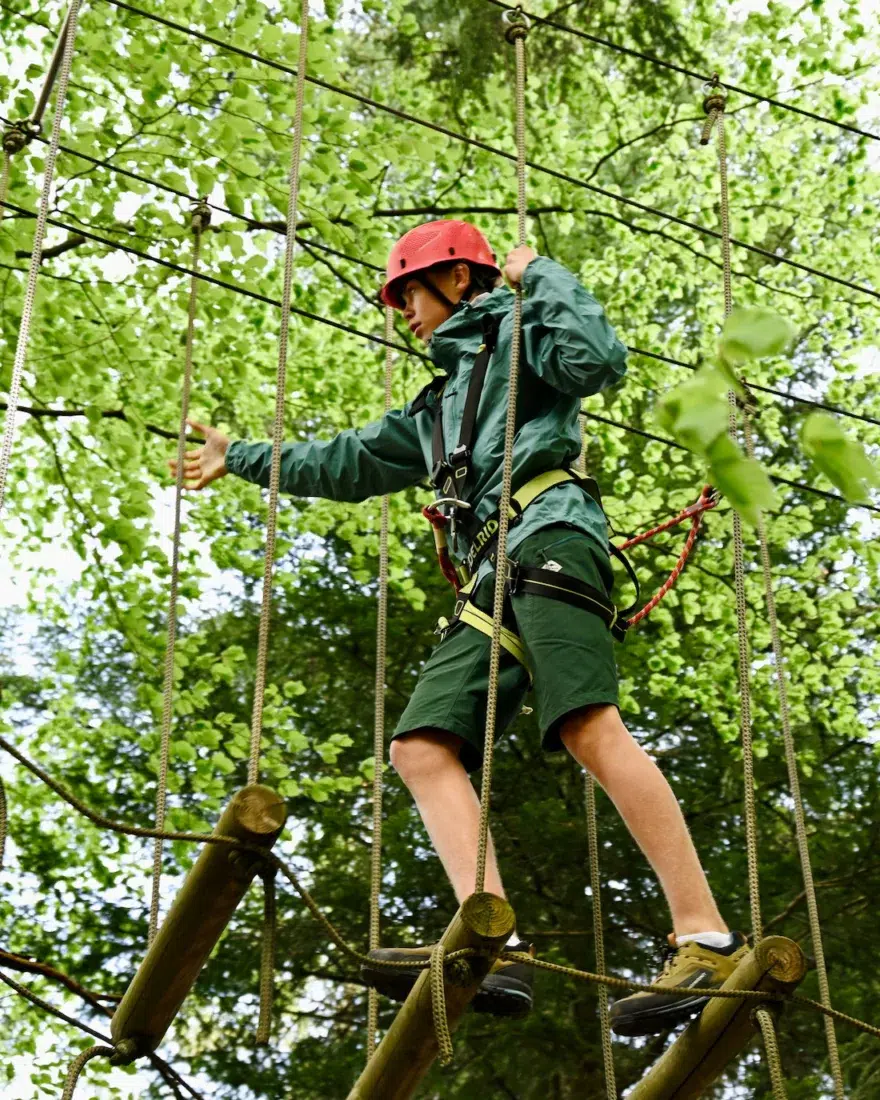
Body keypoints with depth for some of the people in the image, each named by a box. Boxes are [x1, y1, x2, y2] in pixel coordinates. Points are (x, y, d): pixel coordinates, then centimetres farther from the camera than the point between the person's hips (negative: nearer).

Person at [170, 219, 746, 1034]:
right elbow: (347, 464, 45)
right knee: (422, 746, -12)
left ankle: (707, 940, -31)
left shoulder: (518, 336, 16)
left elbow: (599, 360, -6)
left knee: (588, 727, -26)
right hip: (490, 579, 8)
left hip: (548, 534, -8)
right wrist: (241, 460, 51)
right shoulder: (438, 407, 37)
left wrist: (539, 276, 5)